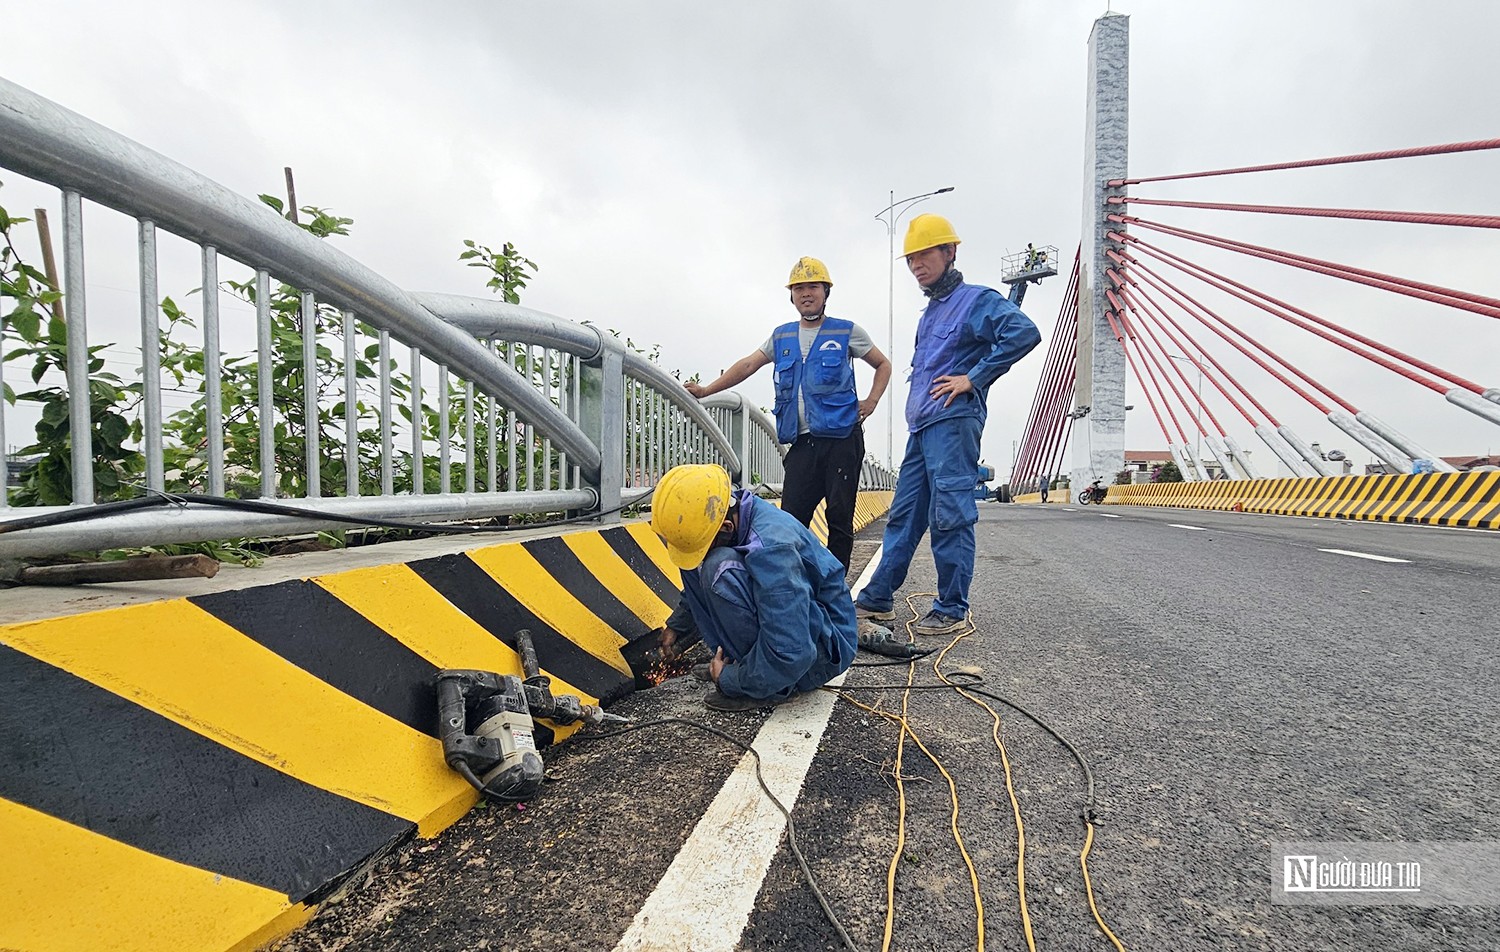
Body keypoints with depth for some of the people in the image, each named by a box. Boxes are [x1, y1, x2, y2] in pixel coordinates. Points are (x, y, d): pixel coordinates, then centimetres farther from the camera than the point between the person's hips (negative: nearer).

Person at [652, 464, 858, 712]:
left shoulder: (772, 549, -33)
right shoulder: (726, 512, -6)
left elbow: (791, 654, -32)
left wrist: (729, 681, -19)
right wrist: (677, 625, 13)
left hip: (824, 648, -9)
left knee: (721, 570, -29)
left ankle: (769, 684, -14)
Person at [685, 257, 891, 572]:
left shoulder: (847, 332, 5)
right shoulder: (781, 336, 16)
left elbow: (883, 364, 16)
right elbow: (747, 365, 14)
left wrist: (872, 400, 2)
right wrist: (706, 390, 7)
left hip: (841, 439, -3)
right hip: (801, 443, 3)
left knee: (840, 518, 0)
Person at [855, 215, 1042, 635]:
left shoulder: (976, 299, -2)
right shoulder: (929, 313, 23)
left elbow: (1025, 333, -17)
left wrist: (973, 378, -15)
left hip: (953, 421, -9)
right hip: (922, 426, 9)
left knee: (950, 515, -6)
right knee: (903, 514, 9)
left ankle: (952, 609, 4)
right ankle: (877, 600, 15)